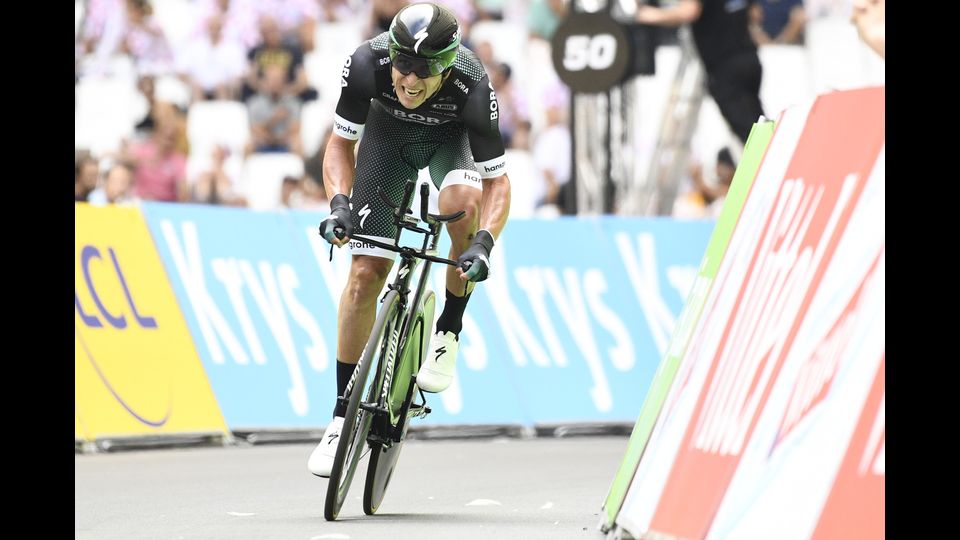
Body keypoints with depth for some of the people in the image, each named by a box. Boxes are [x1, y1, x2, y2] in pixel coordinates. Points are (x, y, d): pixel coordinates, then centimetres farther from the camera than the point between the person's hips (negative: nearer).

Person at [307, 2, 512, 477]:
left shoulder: (472, 87, -38)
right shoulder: (367, 64, -35)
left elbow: (497, 181, -29)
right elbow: (340, 144, -19)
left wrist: (484, 243, -46)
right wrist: (338, 203, -36)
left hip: (451, 138, -1)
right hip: (388, 135, 1)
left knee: (463, 203, -36)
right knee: (365, 274, -7)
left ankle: (449, 332, -12)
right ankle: (343, 413, 5)